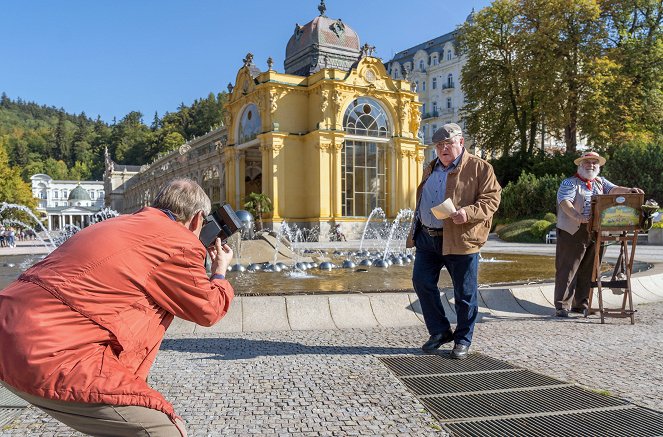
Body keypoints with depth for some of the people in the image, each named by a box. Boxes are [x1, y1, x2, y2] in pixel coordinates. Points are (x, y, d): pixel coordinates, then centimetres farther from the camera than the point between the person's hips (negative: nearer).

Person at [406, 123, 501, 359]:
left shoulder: (479, 168, -3)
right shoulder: (431, 168, 18)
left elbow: (491, 198, -9)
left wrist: (469, 213, -26)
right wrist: (415, 230, 21)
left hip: (460, 240, -6)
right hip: (427, 238, 6)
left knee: (464, 293, 3)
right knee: (422, 282, 4)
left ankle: (463, 339, 21)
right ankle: (440, 331, 21)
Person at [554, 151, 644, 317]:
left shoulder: (600, 182, 18)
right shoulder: (569, 183, -2)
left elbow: (614, 189, 2)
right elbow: (565, 202, -18)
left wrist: (629, 190, -20)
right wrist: (578, 217, -36)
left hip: (595, 232, 6)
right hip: (572, 232, -6)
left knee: (588, 270, 10)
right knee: (567, 269, -5)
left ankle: (581, 304, 20)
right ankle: (562, 306, -3)